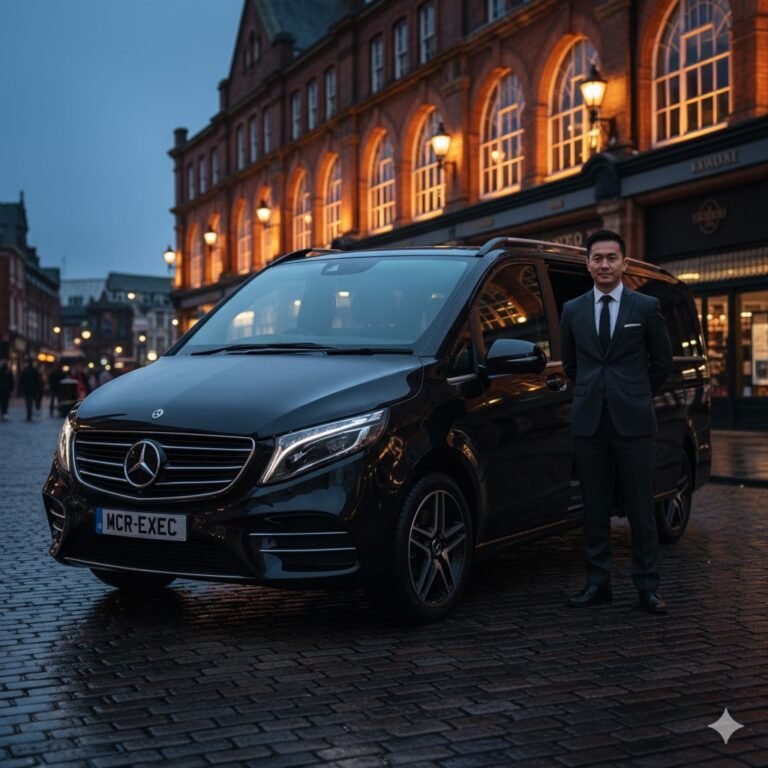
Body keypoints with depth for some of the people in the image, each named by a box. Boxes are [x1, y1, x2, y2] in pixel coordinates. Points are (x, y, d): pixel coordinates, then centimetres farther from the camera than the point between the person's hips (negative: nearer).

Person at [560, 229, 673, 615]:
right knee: (594, 508, 7)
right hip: (589, 421, 2)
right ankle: (597, 583, 14)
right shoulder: (572, 310, 8)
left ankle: (647, 587, 8)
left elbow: (663, 361, 10)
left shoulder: (646, 307, 2)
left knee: (640, 509, 1)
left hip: (633, 422, -2)